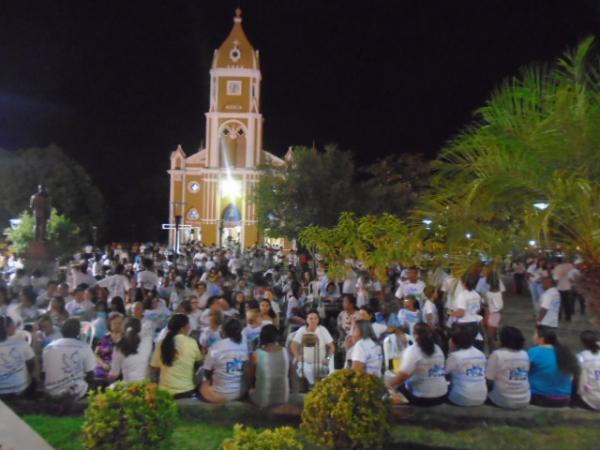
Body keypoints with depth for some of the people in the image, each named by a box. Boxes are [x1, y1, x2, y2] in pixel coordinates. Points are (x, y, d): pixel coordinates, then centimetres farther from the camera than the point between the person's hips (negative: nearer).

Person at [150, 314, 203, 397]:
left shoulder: (162, 343, -5)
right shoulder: (191, 343, -10)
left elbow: (154, 367, 4)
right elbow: (199, 360, 9)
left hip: (165, 390, 2)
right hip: (186, 390, -2)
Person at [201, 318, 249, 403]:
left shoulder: (216, 347, -17)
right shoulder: (244, 346, -4)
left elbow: (207, 372, -6)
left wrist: (213, 380, 14)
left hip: (220, 394, -5)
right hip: (241, 392, 5)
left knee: (203, 385, 25)